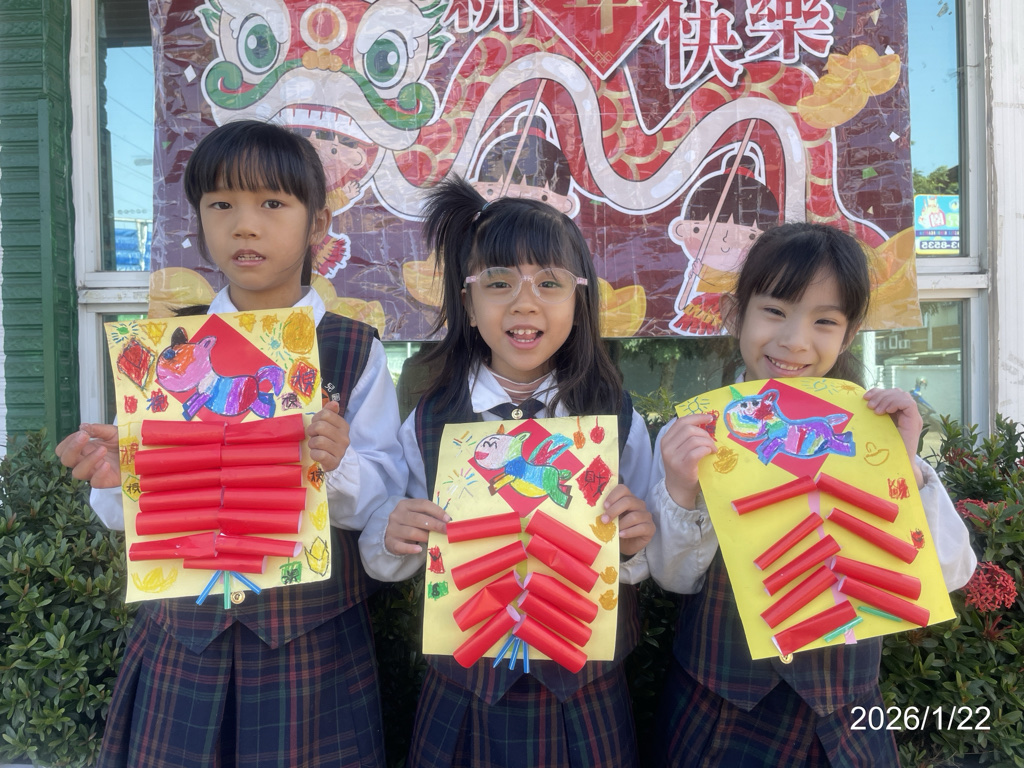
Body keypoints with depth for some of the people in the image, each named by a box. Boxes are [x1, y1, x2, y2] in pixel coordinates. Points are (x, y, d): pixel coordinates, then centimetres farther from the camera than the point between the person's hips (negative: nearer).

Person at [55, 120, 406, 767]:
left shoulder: (355, 350, -5)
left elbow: (385, 497, -8)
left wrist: (337, 468, -27)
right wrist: (115, 479, -16)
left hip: (312, 637, -2)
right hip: (185, 631, 2)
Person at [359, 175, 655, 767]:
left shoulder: (617, 420, -7)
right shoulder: (428, 422, -8)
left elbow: (649, 559, 2)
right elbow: (387, 562, 1)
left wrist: (635, 546, -19)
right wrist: (392, 540, -20)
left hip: (585, 696, 0)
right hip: (465, 692, 0)